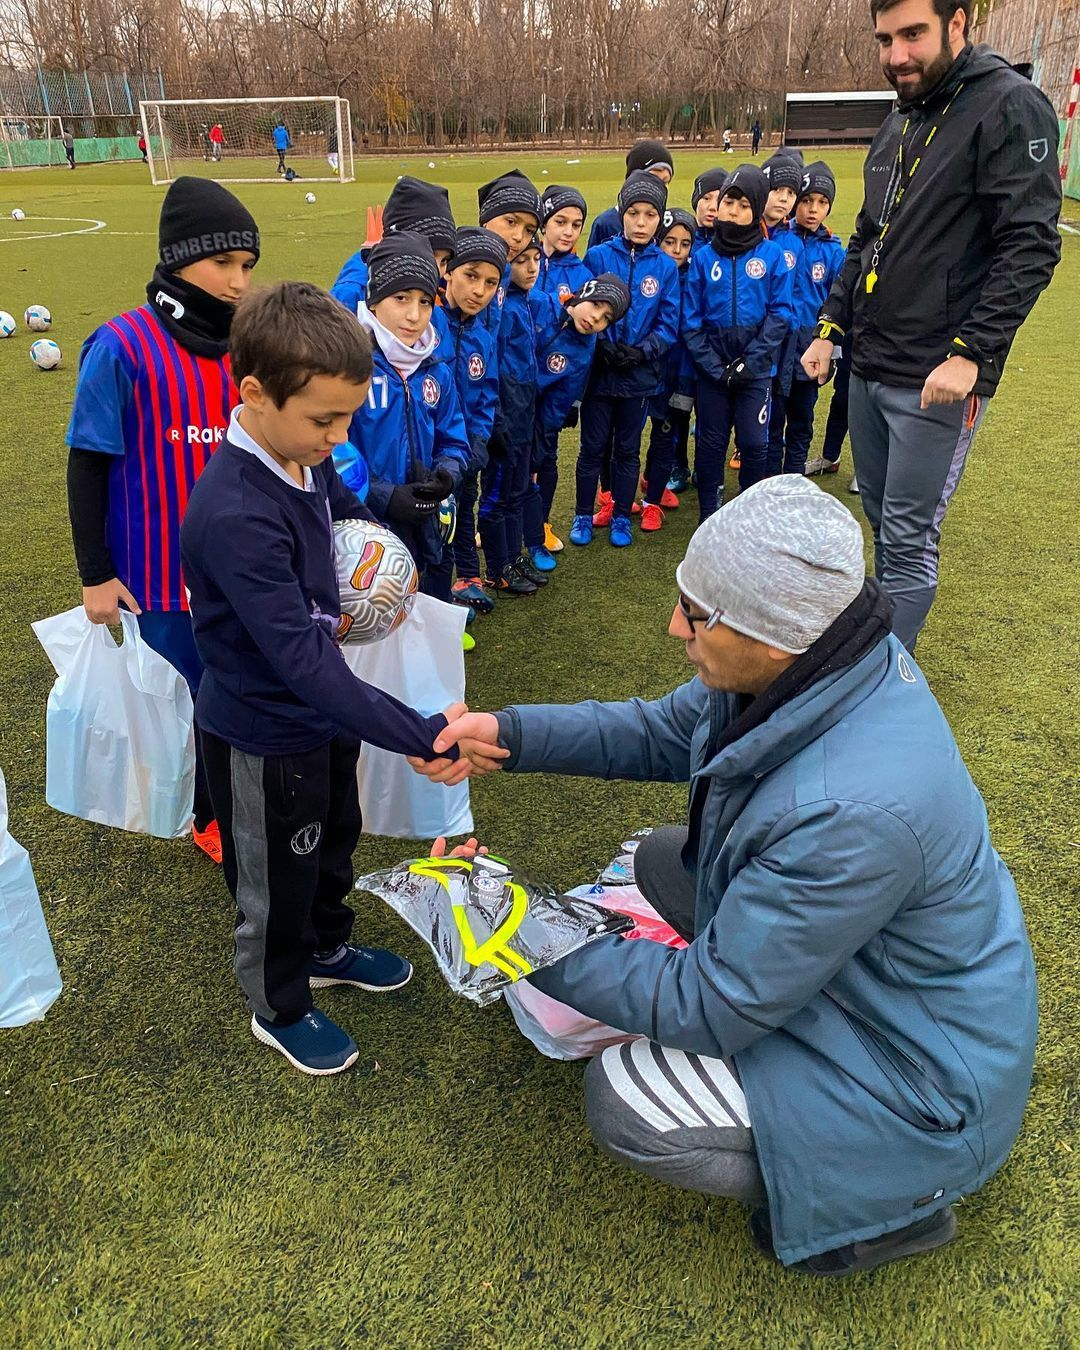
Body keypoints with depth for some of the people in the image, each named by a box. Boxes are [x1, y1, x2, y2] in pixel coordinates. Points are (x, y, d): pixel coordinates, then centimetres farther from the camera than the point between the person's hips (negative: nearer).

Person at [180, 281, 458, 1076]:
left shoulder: (306, 457, -8)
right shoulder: (235, 516, -36)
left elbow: (349, 512, 16)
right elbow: (303, 661, -38)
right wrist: (425, 738, -37)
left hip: (323, 710, 8)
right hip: (265, 735, -8)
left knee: (334, 841, 29)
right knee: (277, 881, 17)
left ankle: (326, 949, 57)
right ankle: (279, 1009, 44)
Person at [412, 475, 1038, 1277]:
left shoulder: (848, 816, -41)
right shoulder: (813, 664, -16)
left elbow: (709, 1010, -28)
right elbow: (667, 732, 2)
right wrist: (510, 737, -9)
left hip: (921, 1065, -8)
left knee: (623, 1102, -13)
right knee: (663, 860, 12)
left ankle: (888, 1196, 7)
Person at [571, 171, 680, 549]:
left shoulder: (665, 267, -1)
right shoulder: (598, 256, -5)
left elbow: (669, 324, -1)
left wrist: (642, 351, -15)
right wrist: (603, 346, -17)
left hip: (640, 374, 1)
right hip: (598, 371, -1)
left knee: (628, 450, 13)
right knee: (593, 447, 9)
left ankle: (621, 518, 26)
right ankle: (583, 516, 24)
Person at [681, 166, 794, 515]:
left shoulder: (772, 254, -1)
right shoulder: (703, 257, 2)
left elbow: (780, 313, -5)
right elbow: (690, 319, 0)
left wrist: (750, 361, -13)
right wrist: (714, 367, -9)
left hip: (756, 368, -1)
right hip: (711, 368, 1)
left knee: (754, 443, 1)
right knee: (710, 443, 7)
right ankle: (708, 515, 19)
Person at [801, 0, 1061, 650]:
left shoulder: (1010, 108, -10)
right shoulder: (899, 124, 15)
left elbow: (1031, 248, -16)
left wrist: (971, 353, -23)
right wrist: (830, 327, 13)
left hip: (938, 381, -8)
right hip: (869, 369, 8)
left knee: (908, 541, -3)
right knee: (881, 519, 16)